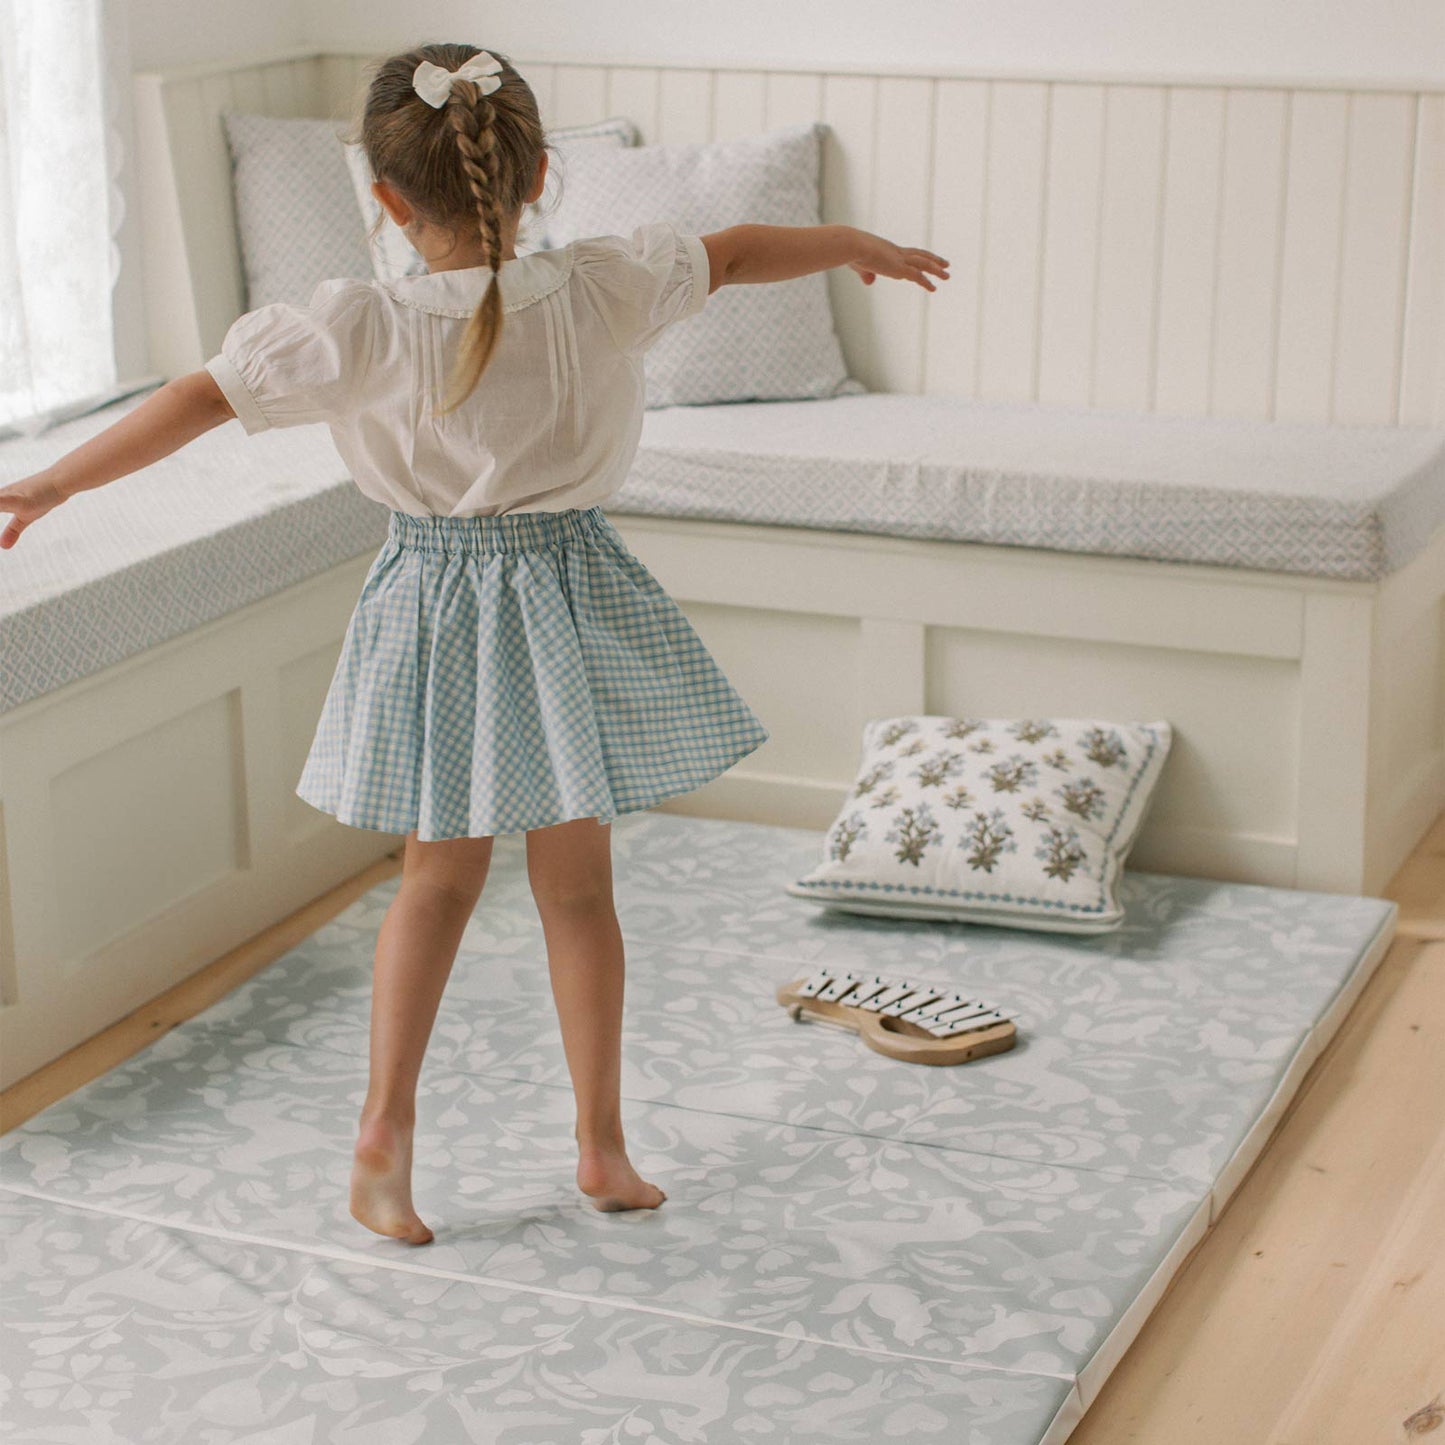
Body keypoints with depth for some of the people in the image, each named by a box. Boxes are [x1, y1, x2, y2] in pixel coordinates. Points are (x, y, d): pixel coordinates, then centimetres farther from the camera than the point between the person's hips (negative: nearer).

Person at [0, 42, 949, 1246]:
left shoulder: (360, 329, -16)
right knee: (579, 887, 12)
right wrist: (856, 243, 23)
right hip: (566, 601, 0)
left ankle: (387, 1129, 15)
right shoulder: (600, 292, -11)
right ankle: (602, 1147, 21)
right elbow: (738, 253, 5)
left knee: (440, 876, 17)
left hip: (435, 602, 0)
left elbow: (200, 399, -14)